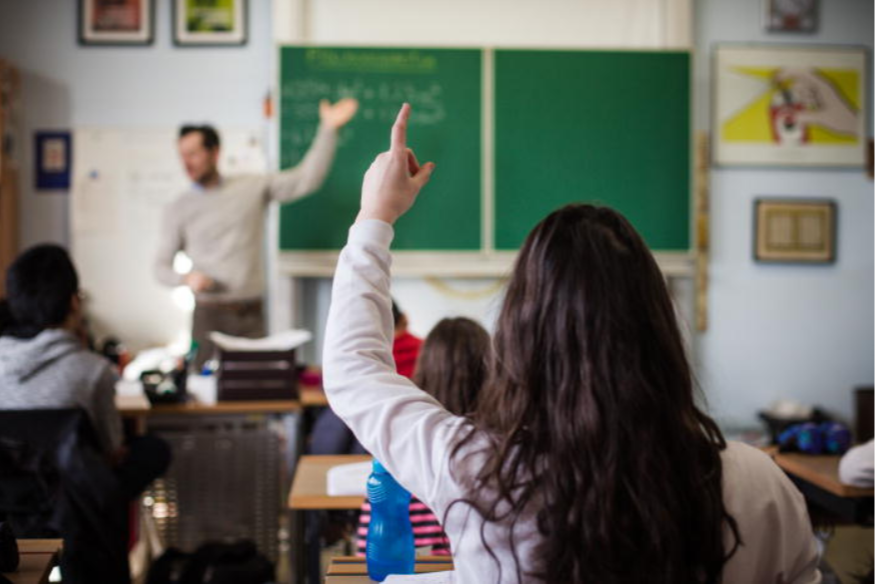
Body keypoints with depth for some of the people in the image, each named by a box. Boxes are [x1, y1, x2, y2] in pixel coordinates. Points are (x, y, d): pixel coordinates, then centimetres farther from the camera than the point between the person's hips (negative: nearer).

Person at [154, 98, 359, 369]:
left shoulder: (253, 188, 6)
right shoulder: (177, 210, 7)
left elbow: (306, 179, 0)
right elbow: (161, 266, 8)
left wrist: (328, 129, -7)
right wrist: (186, 278, -14)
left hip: (251, 313, 1)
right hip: (209, 314, 0)